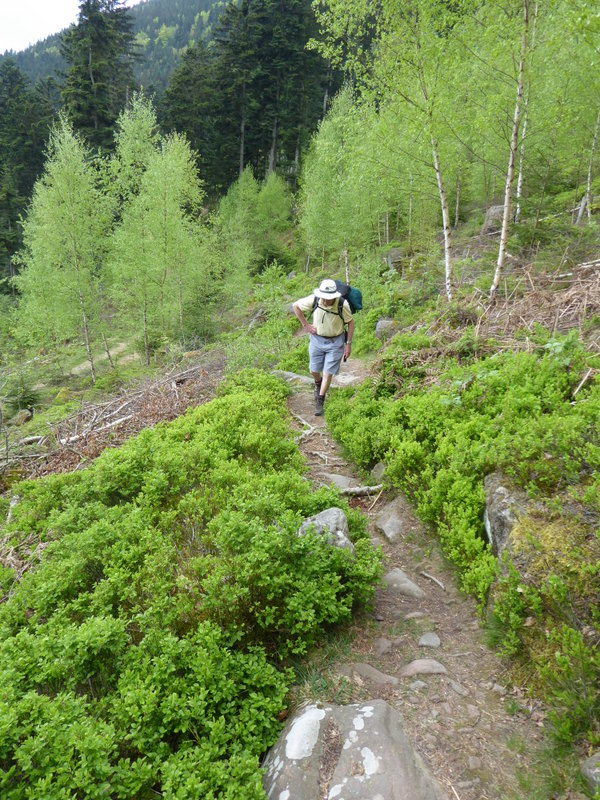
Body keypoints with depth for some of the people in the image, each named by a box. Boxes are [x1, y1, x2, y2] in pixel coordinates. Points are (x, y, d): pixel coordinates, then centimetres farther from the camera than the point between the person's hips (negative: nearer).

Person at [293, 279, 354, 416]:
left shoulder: (342, 305, -24)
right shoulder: (314, 300, -20)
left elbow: (350, 322, -7)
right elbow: (295, 306, -4)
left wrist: (348, 344, -7)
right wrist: (305, 325, -5)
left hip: (335, 342, -2)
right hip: (317, 339, 2)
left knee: (328, 373, -2)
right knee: (314, 370, 14)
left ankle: (320, 400, 17)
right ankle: (318, 384, 50)